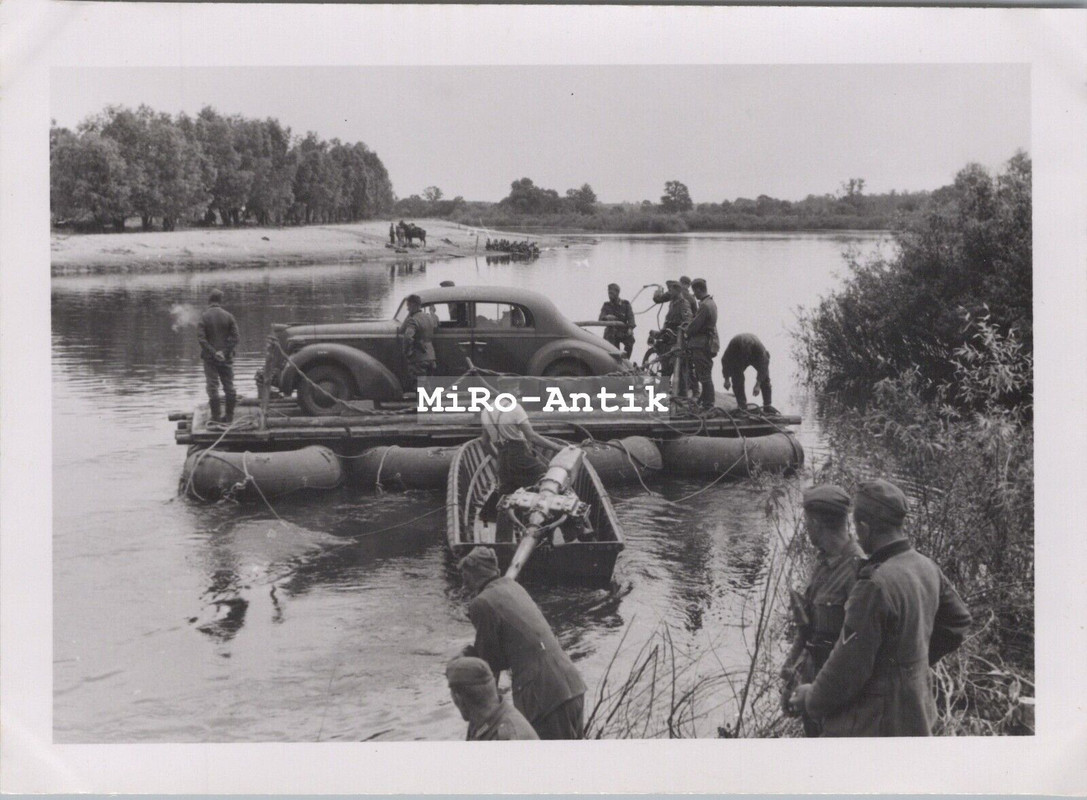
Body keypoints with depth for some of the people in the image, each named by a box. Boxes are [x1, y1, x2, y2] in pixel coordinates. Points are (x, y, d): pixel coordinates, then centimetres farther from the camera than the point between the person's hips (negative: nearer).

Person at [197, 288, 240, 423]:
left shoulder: (204, 317, -6)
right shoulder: (228, 316, -1)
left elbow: (201, 338, -13)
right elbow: (234, 337, -6)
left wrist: (213, 353, -12)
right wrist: (225, 352, -8)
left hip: (209, 358, -2)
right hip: (226, 357, 2)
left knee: (212, 387, 1)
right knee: (229, 386, 9)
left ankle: (216, 416, 0)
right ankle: (230, 416, 10)